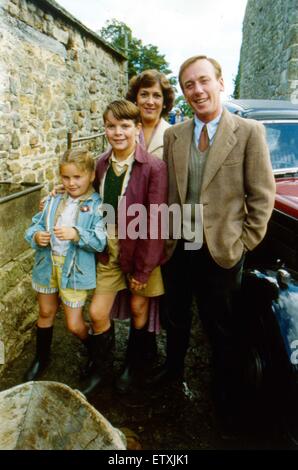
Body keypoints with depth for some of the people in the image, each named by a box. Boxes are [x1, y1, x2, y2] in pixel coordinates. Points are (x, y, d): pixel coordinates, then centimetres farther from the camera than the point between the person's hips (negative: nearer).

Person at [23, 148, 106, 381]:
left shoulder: (96, 206, -12)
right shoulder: (53, 201, 3)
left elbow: (100, 242, -19)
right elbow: (35, 225, 4)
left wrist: (77, 235, -33)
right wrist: (36, 235, -17)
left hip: (75, 270, -5)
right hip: (48, 265, 5)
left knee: (74, 325, 5)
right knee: (46, 313, 22)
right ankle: (42, 357, 47)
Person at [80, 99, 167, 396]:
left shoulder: (154, 167, -17)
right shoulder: (101, 164, -1)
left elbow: (153, 223, -17)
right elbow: (97, 208, 6)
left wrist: (143, 269, -15)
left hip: (140, 248, -4)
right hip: (109, 249, 4)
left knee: (138, 308, 14)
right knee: (97, 313, 6)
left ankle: (133, 365, 42)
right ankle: (100, 367, 35)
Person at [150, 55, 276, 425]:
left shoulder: (249, 132, -8)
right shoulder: (173, 135, 3)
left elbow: (262, 196, -7)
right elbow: (166, 190, 7)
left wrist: (243, 243, -8)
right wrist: (165, 233, 4)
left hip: (220, 251, -3)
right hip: (176, 247, 4)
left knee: (220, 326, 15)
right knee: (176, 317, 22)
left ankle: (224, 389, 40)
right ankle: (173, 367, 49)